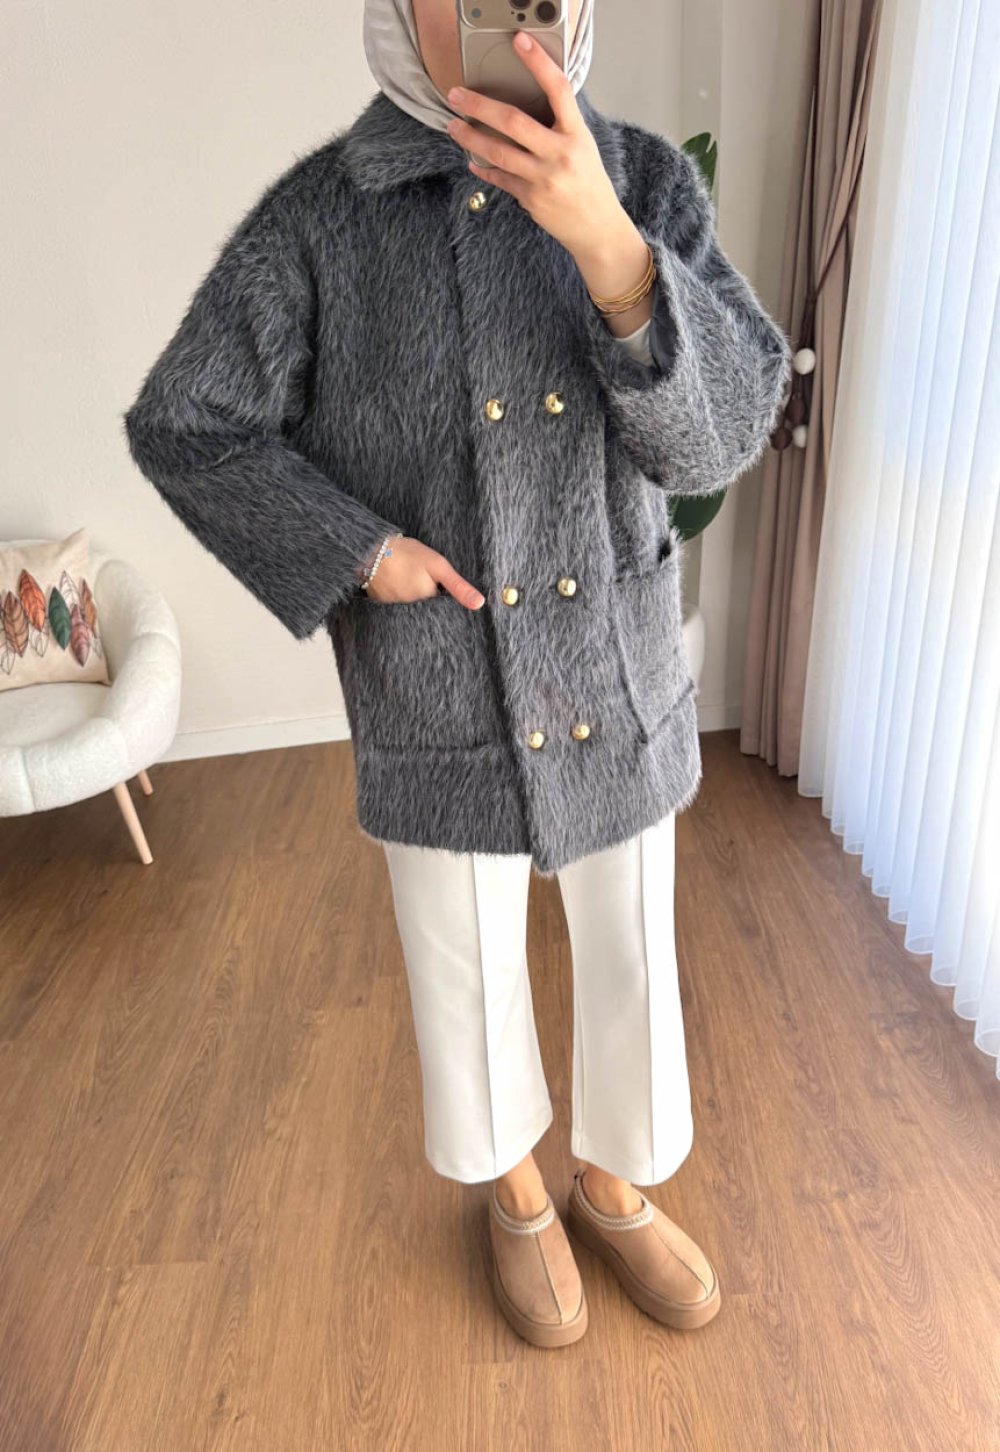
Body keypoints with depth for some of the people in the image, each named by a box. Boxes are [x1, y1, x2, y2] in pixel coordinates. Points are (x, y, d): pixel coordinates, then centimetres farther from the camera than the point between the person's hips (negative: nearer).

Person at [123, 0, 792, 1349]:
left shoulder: (650, 182, -3)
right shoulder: (320, 212, -9)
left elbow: (718, 429, -16)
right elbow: (183, 426, -3)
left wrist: (602, 237, -32)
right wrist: (359, 552, -14)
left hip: (617, 679, 3)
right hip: (440, 696, -2)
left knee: (632, 960, 17)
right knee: (471, 982, 16)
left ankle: (615, 1189, 48)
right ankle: (516, 1190, 48)